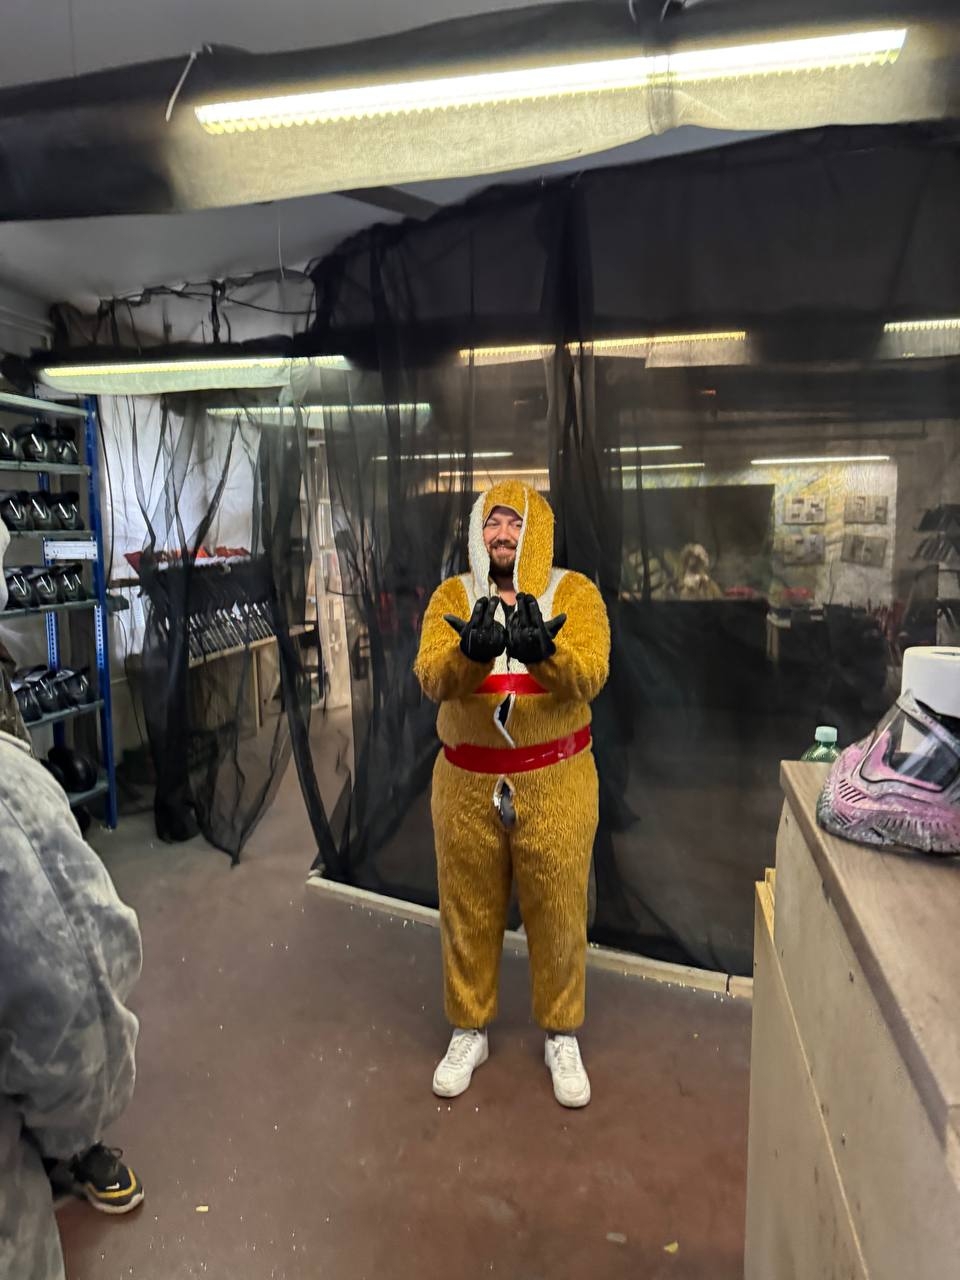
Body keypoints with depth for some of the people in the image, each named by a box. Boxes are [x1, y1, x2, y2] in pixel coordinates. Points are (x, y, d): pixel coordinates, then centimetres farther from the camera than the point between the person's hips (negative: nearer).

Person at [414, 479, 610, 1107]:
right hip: (467, 780, 2)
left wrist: (545, 648, -38)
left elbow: (589, 678, -18)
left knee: (557, 911, 11)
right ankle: (470, 1031, 37)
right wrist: (471, 650, -36)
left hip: (555, 779, -1)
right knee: (469, 910, 14)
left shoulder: (575, 592, -4)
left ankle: (562, 1037, 34)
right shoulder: (452, 596, 0)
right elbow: (432, 678, -15)